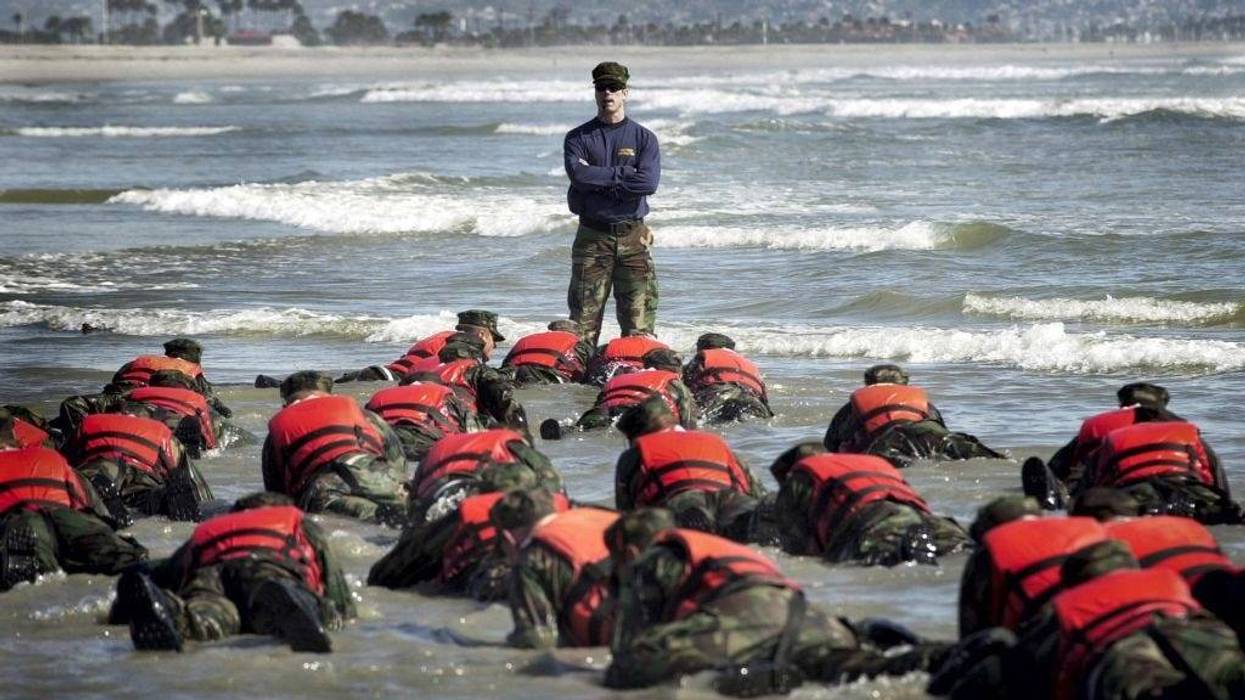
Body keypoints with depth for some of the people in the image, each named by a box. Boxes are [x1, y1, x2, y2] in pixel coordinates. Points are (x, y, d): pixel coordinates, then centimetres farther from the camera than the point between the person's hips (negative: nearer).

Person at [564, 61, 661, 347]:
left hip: (633, 237, 0)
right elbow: (579, 176, -11)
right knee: (583, 325, -4)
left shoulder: (643, 138, 8)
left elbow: (649, 182, -9)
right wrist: (624, 173, -8)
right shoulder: (578, 138, 8)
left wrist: (598, 181, -9)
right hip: (592, 236, 0)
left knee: (639, 326, -4)